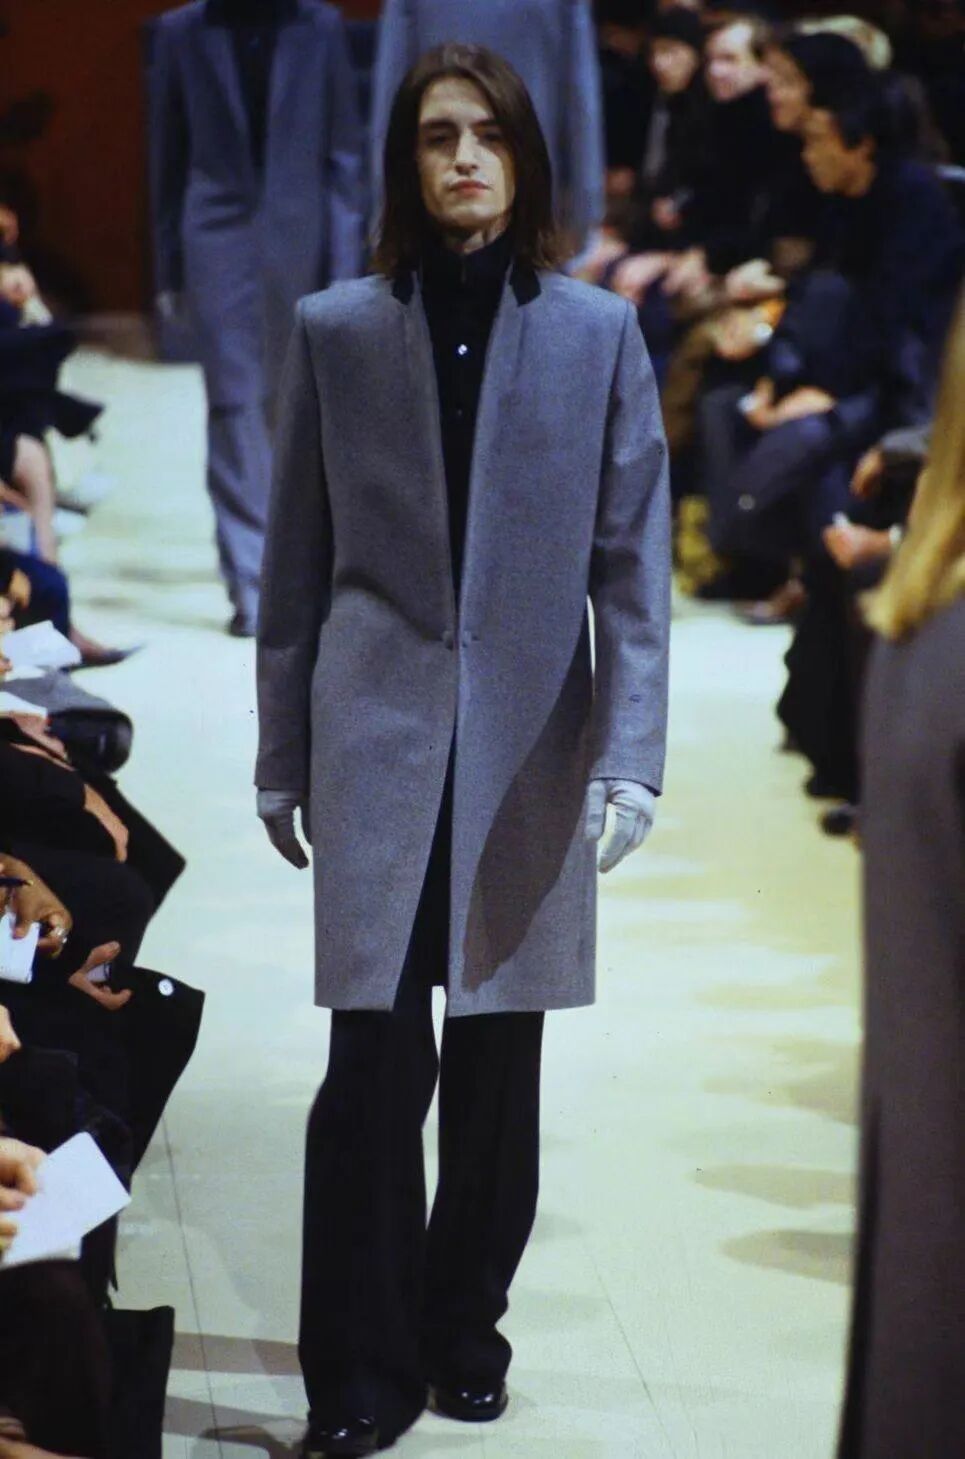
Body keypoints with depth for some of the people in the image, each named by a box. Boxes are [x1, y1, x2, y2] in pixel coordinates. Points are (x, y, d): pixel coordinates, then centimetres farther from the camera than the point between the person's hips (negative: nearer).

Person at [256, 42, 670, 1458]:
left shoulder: (597, 333, 2)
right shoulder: (338, 330, 3)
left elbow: (632, 560, 0)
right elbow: (297, 560, 6)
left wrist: (630, 754, -9)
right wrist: (282, 753, 7)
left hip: (531, 744, 1)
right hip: (379, 736, -1)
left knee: (499, 1056, 9)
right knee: (377, 1053, -5)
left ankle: (464, 1327, 26)